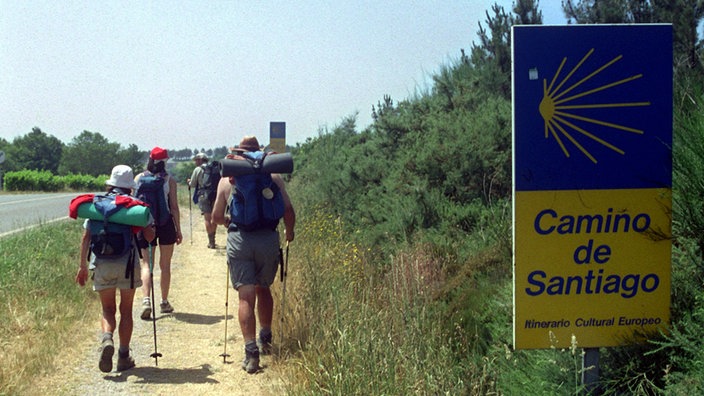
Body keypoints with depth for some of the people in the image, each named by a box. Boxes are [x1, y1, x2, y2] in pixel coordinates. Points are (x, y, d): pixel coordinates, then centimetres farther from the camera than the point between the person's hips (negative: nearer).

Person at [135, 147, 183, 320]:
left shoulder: (139, 178, 1)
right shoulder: (169, 180, -4)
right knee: (165, 265, 11)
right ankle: (164, 302, 18)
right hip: (166, 223, -1)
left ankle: (146, 299, -15)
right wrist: (178, 230, 3)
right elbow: (174, 207, -4)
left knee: (147, 264, 4)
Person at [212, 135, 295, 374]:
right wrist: (289, 231, 21)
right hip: (268, 238, 1)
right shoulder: (273, 177, 4)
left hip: (239, 239, -1)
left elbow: (217, 217, 8)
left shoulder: (227, 179, 6)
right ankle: (265, 338, 34)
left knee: (246, 296, -1)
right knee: (263, 289, 22)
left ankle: (251, 351, -9)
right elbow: (288, 211, 1)